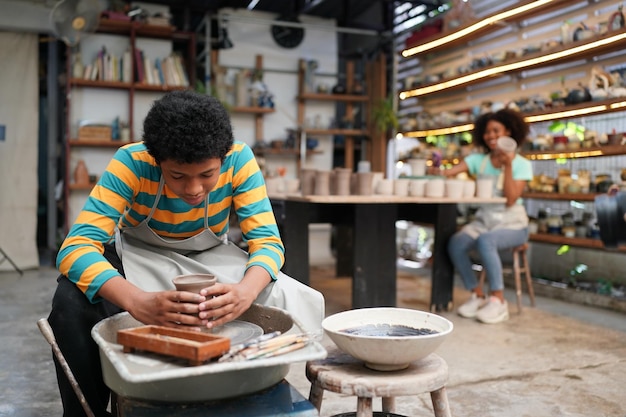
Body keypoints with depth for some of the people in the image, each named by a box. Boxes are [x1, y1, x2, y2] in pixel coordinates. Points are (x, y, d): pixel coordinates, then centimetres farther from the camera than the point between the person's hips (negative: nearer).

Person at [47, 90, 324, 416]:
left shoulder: (239, 159, -26)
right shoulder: (131, 162, -29)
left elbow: (267, 242, -24)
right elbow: (76, 247, -35)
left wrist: (245, 291, -48)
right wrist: (139, 302, -54)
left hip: (210, 257, 1)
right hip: (139, 256, 0)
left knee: (300, 304, -22)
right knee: (73, 303, -32)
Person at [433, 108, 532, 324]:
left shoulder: (522, 164, -2)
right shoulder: (478, 160, 7)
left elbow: (511, 200, -14)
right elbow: (449, 172, -9)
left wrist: (508, 165, -17)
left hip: (512, 224, -4)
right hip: (483, 220, 4)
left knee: (485, 241, -35)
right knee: (455, 243, -25)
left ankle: (498, 300, -20)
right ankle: (477, 296, -6)